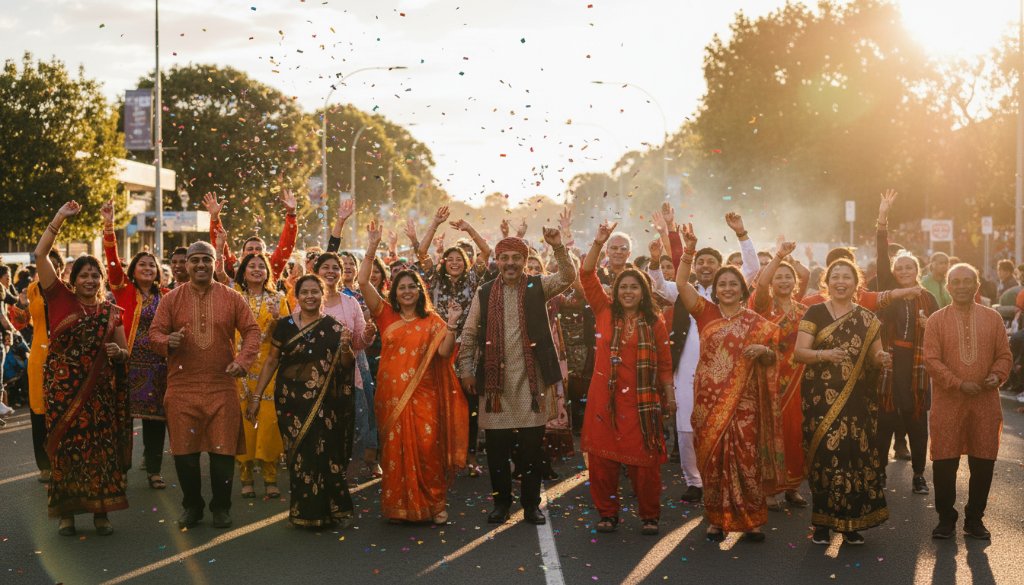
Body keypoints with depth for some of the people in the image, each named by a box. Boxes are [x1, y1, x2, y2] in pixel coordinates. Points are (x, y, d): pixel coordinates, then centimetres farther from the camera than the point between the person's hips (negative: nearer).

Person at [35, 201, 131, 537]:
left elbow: (124, 353, 14)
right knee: (64, 447, 0)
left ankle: (100, 512, 9)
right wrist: (60, 218, -7)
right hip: (63, 389, -2)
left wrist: (117, 352, -10)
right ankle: (66, 512, 10)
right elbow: (40, 255, -5)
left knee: (100, 449, 1)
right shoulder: (62, 300, 2)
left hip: (99, 391, 2)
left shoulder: (111, 312, 8)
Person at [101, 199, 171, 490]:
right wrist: (108, 226, -20)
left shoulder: (166, 295, 9)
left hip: (158, 364, 2)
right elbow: (113, 261, -10)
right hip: (129, 362, -2)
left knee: (155, 416, 6)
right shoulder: (124, 291, 2)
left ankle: (153, 469, 15)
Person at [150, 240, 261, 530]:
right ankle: (191, 506, 23)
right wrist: (167, 341, -19)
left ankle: (221, 507, 18)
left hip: (222, 386, -1)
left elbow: (252, 331, 3)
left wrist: (243, 359, -13)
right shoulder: (171, 299, 5)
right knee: (185, 451, 5)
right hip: (182, 387, 1)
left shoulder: (232, 298, 4)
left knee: (223, 449, 2)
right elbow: (155, 332, 4)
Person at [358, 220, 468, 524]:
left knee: (427, 448, -6)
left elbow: (444, 352, -6)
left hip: (423, 395, -1)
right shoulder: (386, 315, 7)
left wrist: (451, 325, -17)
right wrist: (372, 248, -6)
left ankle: (434, 503, 4)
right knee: (396, 449, 3)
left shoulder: (432, 321, 7)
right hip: (391, 394, 1)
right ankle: (399, 506, 12)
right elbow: (363, 282, -2)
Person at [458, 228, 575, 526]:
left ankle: (531, 503, 15)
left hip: (530, 377, -1)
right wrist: (466, 368, 2)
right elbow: (469, 333, 8)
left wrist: (558, 248, -26)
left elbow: (568, 277, -12)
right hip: (495, 378, 1)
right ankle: (501, 499, 19)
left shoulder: (537, 287, 4)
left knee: (531, 445, 4)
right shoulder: (484, 293, 6)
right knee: (496, 446, 5)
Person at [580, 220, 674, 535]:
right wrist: (599, 242, -12)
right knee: (601, 457, 4)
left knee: (644, 459, 1)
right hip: (605, 397, 1)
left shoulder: (654, 321, 3)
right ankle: (607, 513, 18)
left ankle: (650, 515, 14)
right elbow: (587, 276, -2)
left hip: (641, 400, -1)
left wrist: (669, 395, 5)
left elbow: (664, 361, 7)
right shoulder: (605, 312, 5)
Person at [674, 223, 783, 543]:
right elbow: (681, 283, -3)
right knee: (712, 458, 3)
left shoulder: (756, 322, 6)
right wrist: (688, 251, -14)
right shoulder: (705, 312, 7)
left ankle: (752, 519, 6)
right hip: (709, 399, 1)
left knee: (746, 458, -3)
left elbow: (772, 358, 10)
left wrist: (763, 350, -12)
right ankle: (716, 519, 12)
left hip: (744, 400, -1)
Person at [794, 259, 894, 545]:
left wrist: (882, 358, -9)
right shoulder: (815, 313, 3)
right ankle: (822, 523, 5)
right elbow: (799, 352, -5)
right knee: (824, 455, -7)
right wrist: (824, 354, -24)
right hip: (821, 398, -2)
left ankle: (851, 522, 10)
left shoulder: (867, 319, 12)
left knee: (856, 455, -2)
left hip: (857, 400, 2)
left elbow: (875, 357, 14)